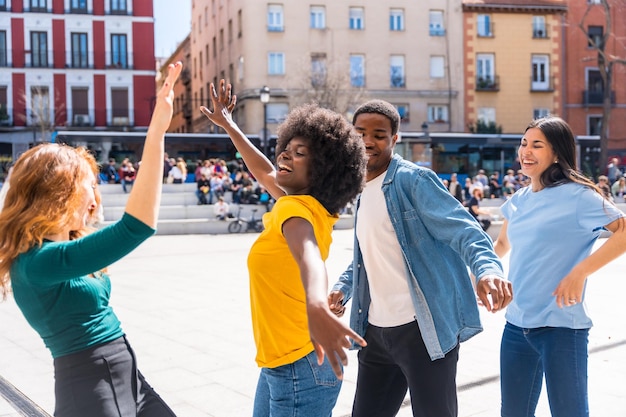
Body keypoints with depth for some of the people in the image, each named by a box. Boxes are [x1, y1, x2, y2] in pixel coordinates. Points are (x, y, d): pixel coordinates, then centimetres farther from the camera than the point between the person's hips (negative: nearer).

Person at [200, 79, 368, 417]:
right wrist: (229, 126, 37)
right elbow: (265, 173, 27)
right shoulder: (306, 206, 7)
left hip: (301, 368, -9)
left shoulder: (295, 209, -19)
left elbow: (309, 253, -42)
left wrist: (317, 308, -63)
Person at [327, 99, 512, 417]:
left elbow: (463, 229, -21)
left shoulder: (413, 180, -10)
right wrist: (343, 287, 10)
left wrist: (487, 268, -41)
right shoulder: (362, 191, 15)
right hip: (376, 330, 8)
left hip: (424, 329, -8)